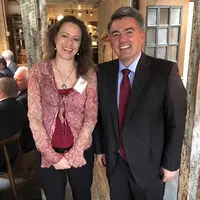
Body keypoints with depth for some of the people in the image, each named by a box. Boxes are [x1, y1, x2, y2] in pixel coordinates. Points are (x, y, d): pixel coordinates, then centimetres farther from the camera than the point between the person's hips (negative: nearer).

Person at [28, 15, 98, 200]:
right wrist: (53, 155, -11)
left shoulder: (89, 74, -7)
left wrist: (73, 154, -11)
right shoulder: (38, 72, -8)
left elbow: (91, 117, -8)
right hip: (48, 154, 0)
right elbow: (34, 117, -9)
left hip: (81, 152, 1)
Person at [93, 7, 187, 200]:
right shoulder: (103, 72, -5)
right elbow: (99, 114, 2)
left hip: (149, 163, -2)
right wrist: (99, 148, 6)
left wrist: (170, 163, -8)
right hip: (114, 161, 3)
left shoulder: (165, 70, -16)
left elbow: (176, 121, -12)